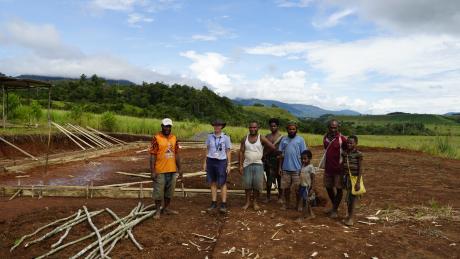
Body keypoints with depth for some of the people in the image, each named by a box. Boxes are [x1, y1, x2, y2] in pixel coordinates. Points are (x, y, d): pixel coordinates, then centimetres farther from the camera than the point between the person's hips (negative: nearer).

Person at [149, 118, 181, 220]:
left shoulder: (174, 138, 7)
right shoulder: (156, 138, -9)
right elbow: (153, 155, -10)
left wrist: (179, 169, 10)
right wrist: (152, 171, -15)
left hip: (172, 170, 5)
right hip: (160, 171, -5)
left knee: (169, 191, 14)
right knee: (158, 191, 3)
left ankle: (166, 208, 29)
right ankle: (158, 210, 18)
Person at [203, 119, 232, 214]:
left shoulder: (226, 137, -4)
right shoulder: (210, 136, 3)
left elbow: (228, 152, 0)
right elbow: (207, 150, 11)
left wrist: (228, 165, -3)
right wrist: (205, 162, 9)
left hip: (221, 162, -3)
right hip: (210, 161, 3)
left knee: (222, 183, 0)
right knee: (213, 183, 8)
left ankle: (223, 204, 6)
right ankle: (213, 203, 17)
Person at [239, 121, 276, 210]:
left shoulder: (261, 138, -3)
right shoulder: (245, 139, 5)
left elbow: (273, 147, -9)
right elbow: (241, 152, 5)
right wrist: (240, 165, 0)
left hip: (258, 165, -2)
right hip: (247, 165, 2)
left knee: (257, 184, 0)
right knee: (247, 184, 5)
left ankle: (255, 202, 17)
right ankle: (248, 202, 20)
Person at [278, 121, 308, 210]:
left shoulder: (300, 139, -2)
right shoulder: (284, 140, 7)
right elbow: (281, 155, 10)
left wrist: (303, 168, -7)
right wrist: (280, 167, 7)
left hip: (297, 169, -3)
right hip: (285, 169, 3)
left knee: (298, 188, 6)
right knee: (286, 188, 11)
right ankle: (286, 203, 26)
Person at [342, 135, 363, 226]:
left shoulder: (358, 154, -11)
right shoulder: (345, 153, 5)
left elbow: (360, 169, -12)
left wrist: (358, 182, -15)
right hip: (347, 177, 5)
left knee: (353, 198, 0)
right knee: (348, 198, 12)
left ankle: (351, 218, 9)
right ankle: (349, 215, 26)